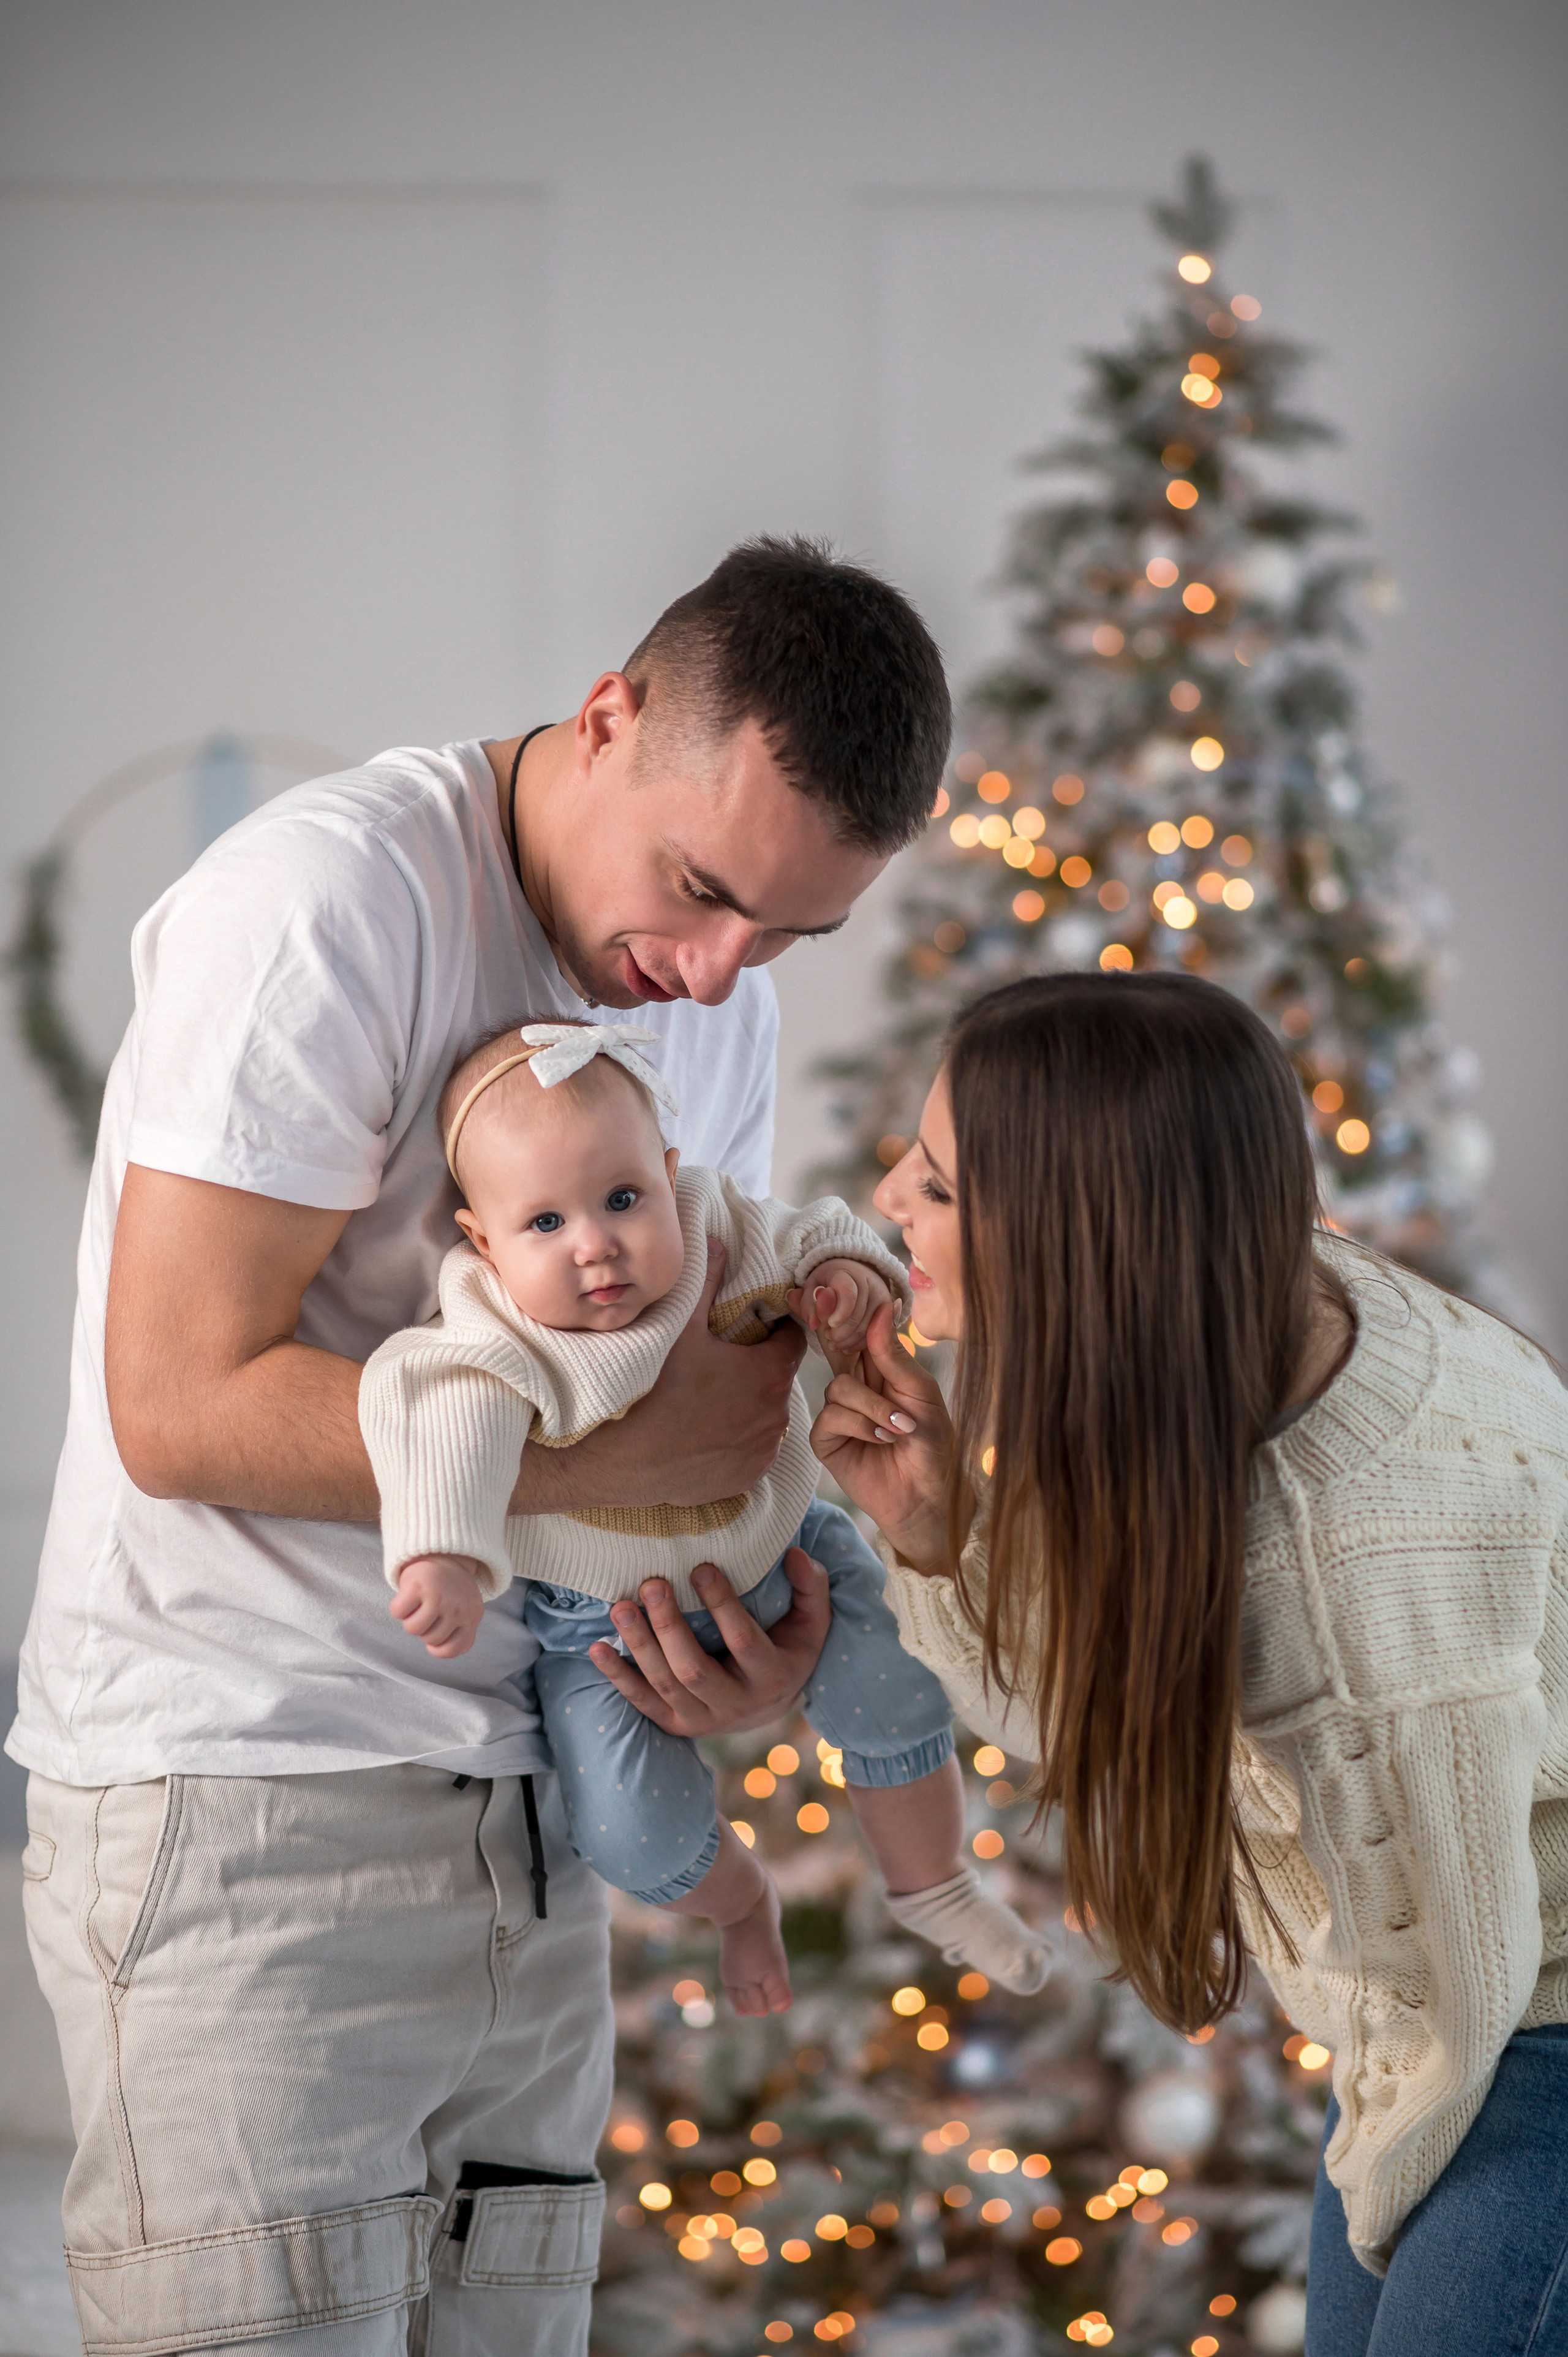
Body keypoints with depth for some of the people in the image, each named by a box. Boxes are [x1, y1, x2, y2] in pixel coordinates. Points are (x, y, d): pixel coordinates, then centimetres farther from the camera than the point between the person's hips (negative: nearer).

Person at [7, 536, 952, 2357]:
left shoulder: (727, 1004, 11)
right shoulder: (327, 904, -14)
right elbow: (182, 1404, -19)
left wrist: (755, 1644, -6)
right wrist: (619, 1449, -20)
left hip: (525, 1824, 7)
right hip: (241, 1798, -7)